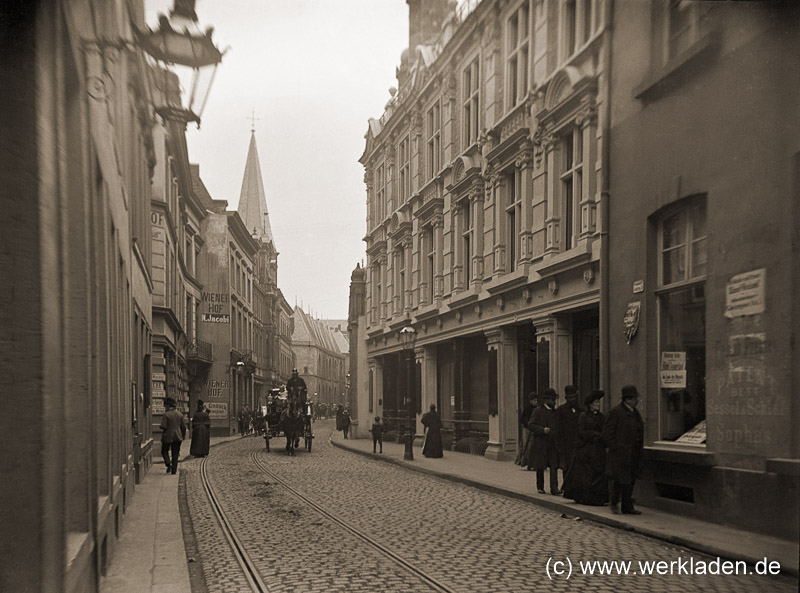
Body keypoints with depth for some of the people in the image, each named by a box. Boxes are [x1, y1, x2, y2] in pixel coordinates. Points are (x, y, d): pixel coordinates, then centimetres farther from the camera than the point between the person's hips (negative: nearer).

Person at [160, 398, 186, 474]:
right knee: (175, 453, 9)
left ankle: (168, 464, -6)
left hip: (167, 437, -4)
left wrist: (160, 426, 4)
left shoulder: (166, 414, -13)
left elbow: (164, 426, -18)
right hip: (177, 437, 4)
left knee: (164, 451, 15)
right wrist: (183, 436, 16)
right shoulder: (179, 414, 3)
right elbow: (183, 426, 5)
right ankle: (174, 470, 6)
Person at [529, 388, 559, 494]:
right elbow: (531, 425, -11)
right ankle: (540, 487, 21)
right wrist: (542, 430, -25)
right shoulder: (538, 411, -2)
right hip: (541, 443, -3)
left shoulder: (555, 412, 14)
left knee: (554, 466, -8)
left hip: (553, 444, 3)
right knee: (540, 466, 7)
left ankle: (554, 488, -10)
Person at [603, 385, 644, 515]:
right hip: (620, 454, -8)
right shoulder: (616, 412, -10)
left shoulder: (636, 413, 15)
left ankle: (627, 507, 17)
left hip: (634, 454, 8)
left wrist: (640, 448, 15)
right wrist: (616, 448, -14)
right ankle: (614, 504, 12)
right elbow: (607, 433, -11)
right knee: (619, 479, -6)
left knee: (630, 480, 10)